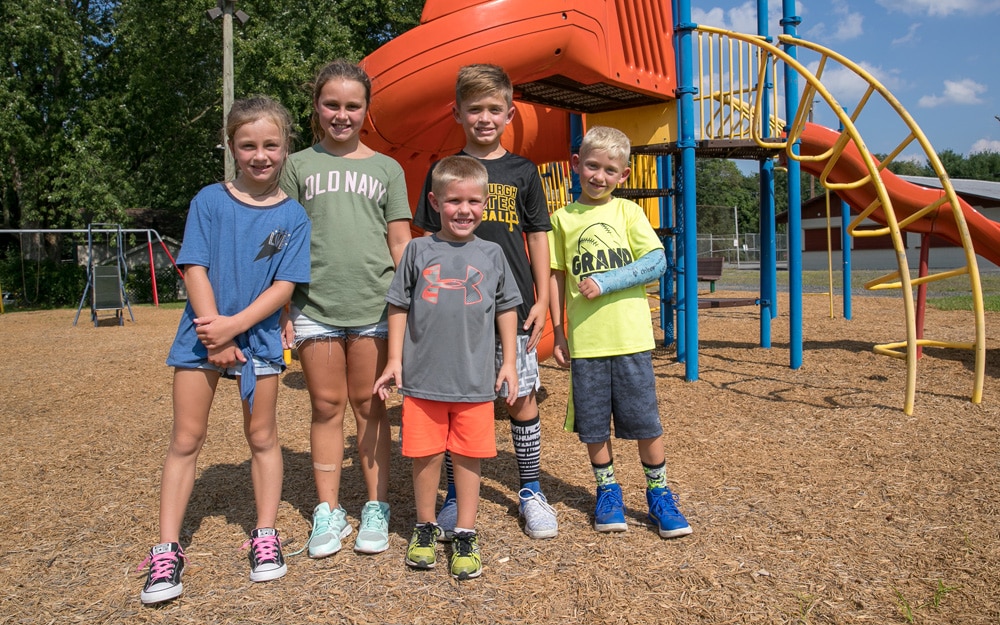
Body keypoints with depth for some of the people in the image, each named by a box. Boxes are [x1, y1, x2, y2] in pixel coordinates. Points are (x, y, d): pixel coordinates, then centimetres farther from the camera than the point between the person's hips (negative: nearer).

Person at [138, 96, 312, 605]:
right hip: (202, 334, 0)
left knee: (262, 437, 9)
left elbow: (285, 286, -7)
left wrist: (233, 326, -17)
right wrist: (214, 338, -13)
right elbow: (194, 270, -6)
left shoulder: (293, 215, -1)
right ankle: (166, 552, 13)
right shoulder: (209, 201, -2)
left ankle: (265, 538, 23)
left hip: (259, 337, 0)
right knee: (185, 439, 4)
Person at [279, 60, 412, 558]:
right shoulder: (299, 165, 8)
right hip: (314, 305, 1)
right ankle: (328, 512, 18)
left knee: (369, 407, 7)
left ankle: (376, 508, 19)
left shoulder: (386, 169, 9)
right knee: (326, 406, 7)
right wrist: (282, 309, 2)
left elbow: (400, 244, 8)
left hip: (374, 305, 0)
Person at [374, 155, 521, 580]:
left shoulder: (491, 254, 4)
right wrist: (394, 360, 1)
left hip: (475, 379, 1)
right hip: (422, 377, 0)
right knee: (425, 455, 10)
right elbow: (398, 306, 5)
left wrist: (509, 361, 7)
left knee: (468, 457, 8)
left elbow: (507, 308, 11)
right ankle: (424, 529, 30)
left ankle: (465, 536, 22)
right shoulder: (419, 251, 1)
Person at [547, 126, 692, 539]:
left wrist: (605, 282, -14)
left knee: (645, 422, 4)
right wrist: (558, 333, 5)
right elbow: (557, 276, 8)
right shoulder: (563, 218, 6)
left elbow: (657, 261, -6)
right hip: (584, 341, 1)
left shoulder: (628, 211, 3)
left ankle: (658, 493, 22)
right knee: (593, 424, 8)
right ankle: (607, 491, 28)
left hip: (631, 337, -1)